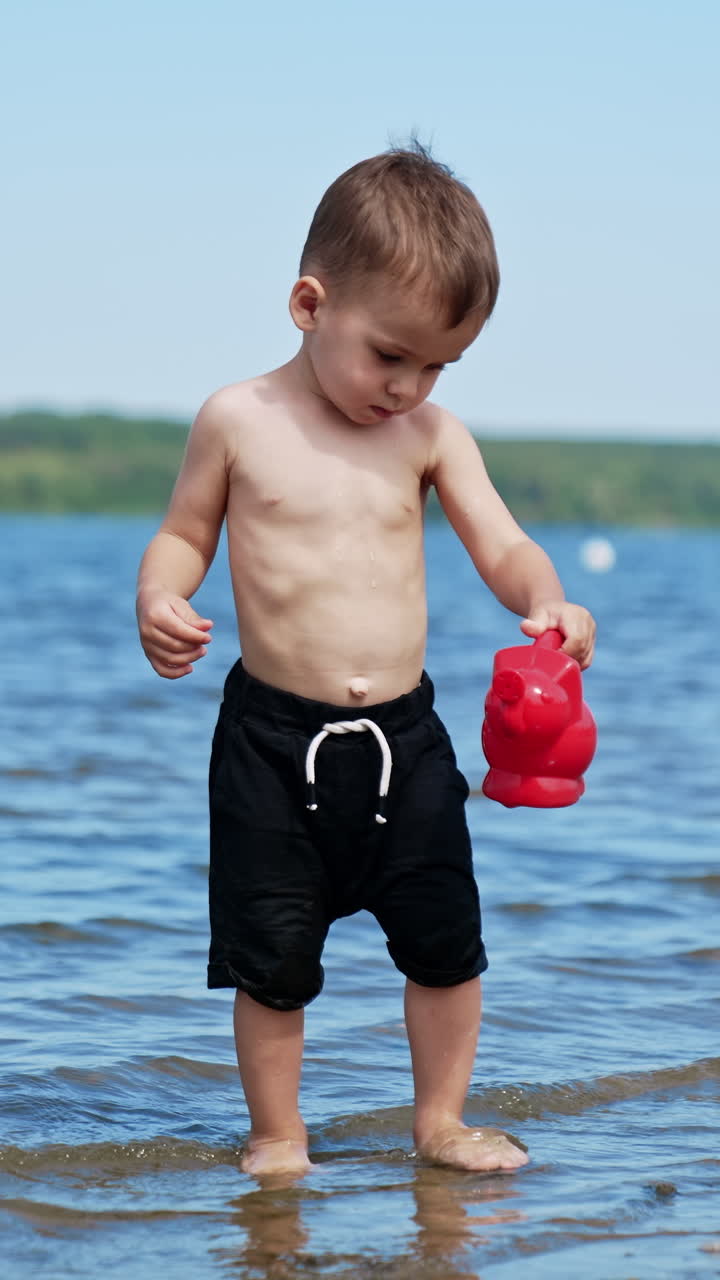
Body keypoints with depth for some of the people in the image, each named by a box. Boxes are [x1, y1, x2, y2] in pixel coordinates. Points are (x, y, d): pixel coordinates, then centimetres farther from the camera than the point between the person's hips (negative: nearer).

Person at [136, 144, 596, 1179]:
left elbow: (501, 545, -3)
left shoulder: (432, 435, 1)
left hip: (404, 737, 3)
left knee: (446, 942, 9)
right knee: (272, 958, 3)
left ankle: (442, 1122, 27)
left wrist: (546, 604, -24)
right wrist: (160, 602, -15)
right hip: (273, 736, -2)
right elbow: (183, 532, 5)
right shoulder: (239, 422, -4)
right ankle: (278, 1138, 20)